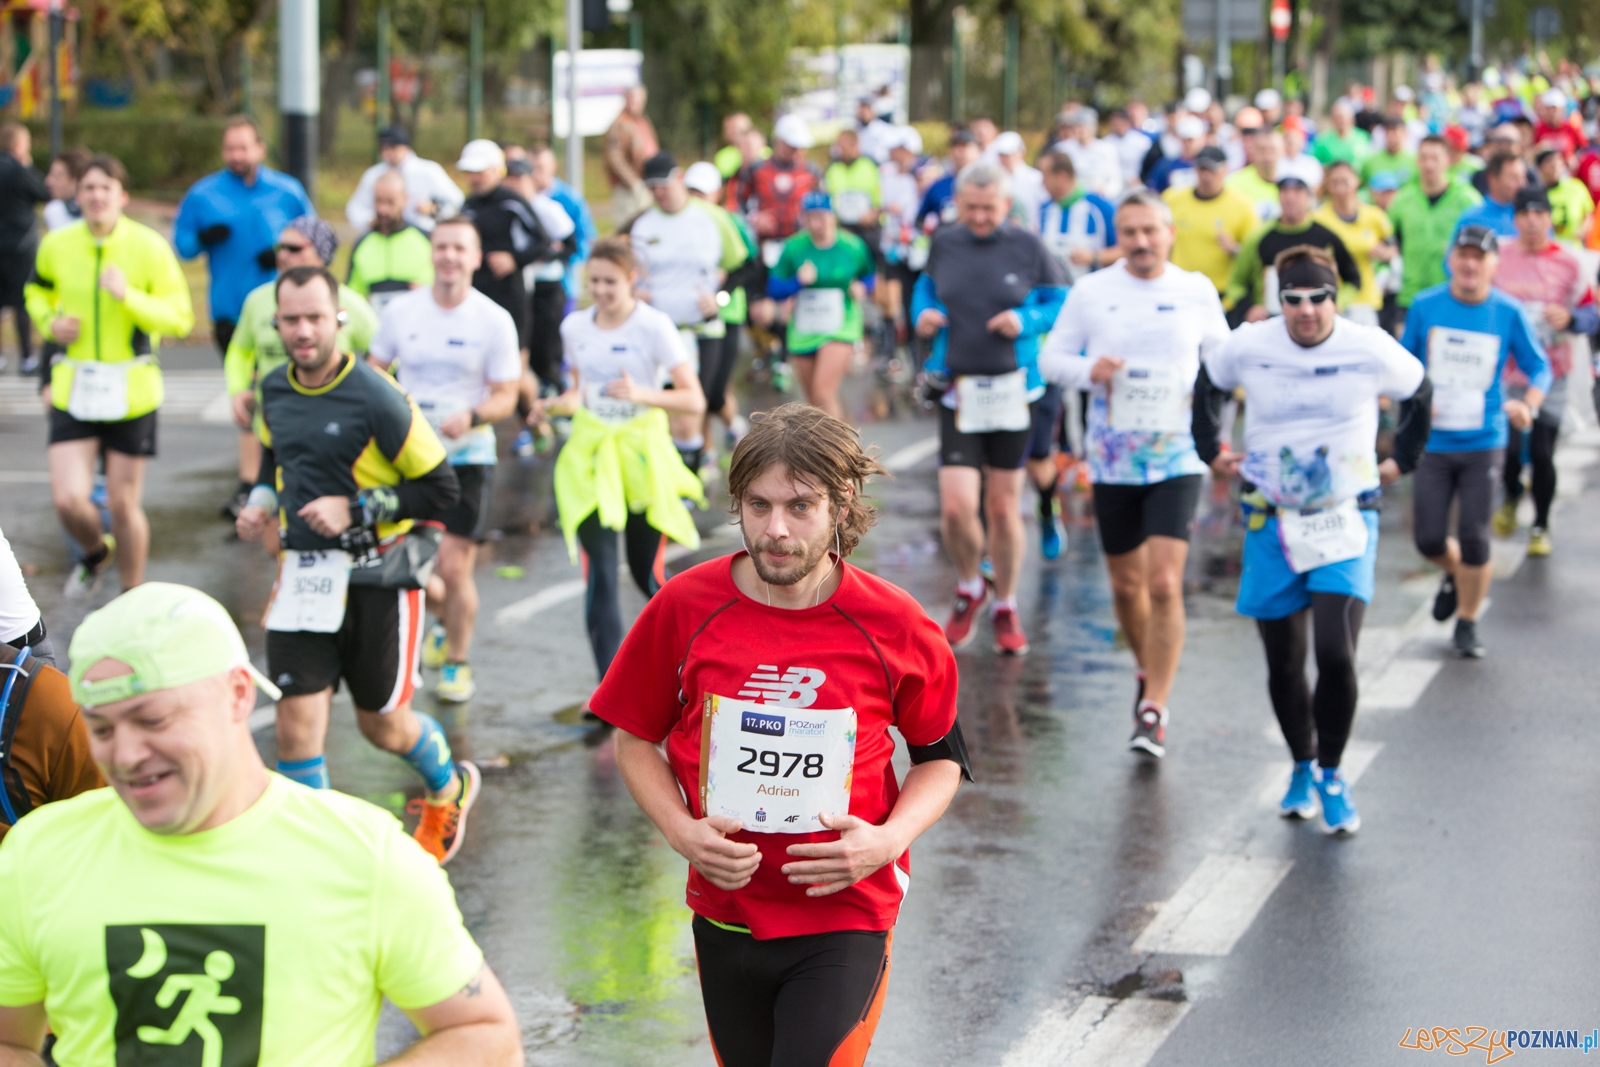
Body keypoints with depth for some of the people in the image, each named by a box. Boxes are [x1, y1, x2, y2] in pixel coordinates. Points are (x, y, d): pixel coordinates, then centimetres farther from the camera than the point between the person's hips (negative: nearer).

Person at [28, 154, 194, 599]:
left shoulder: (150, 247, -9)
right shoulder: (56, 245, 0)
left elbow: (180, 318, -10)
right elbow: (38, 290, 21)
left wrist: (128, 296, -25)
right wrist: (50, 322, -1)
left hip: (130, 391, -2)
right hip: (74, 390, 2)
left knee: (123, 505, 6)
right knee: (68, 500, -8)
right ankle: (96, 552, 28)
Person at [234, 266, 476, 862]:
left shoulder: (376, 398, -17)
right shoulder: (274, 391, 3)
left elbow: (441, 488, -12)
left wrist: (355, 510, -19)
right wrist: (261, 502, 5)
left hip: (375, 581, -4)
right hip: (301, 577, 4)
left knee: (382, 725, 11)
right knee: (296, 719, -6)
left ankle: (450, 785, 43)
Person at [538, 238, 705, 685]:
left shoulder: (654, 326, -9)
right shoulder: (574, 327, 5)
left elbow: (694, 401, -12)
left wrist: (642, 394, -28)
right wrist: (558, 404, -4)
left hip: (641, 451, -3)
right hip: (590, 452, 3)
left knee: (647, 572, 5)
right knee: (599, 573, -8)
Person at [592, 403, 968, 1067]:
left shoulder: (895, 626, -9)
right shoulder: (685, 607, -7)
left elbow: (941, 757, 5)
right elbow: (637, 739, 6)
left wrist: (889, 839, -13)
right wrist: (681, 831, -10)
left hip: (846, 917, -3)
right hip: (726, 908, 3)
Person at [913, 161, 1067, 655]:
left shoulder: (1027, 247, -4)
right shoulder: (945, 243, 3)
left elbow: (1061, 300, 5)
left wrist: (1027, 321, -14)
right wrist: (923, 313, 1)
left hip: (1013, 390, -1)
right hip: (957, 389, 1)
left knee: (1004, 508, 6)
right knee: (956, 507, -12)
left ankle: (1005, 609, 26)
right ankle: (969, 588, 19)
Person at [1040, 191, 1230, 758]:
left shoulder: (1197, 291, 3)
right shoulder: (1090, 292, 2)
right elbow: (1051, 356, 5)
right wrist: (1087, 369, -15)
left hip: (1177, 459, -2)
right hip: (1112, 460, 2)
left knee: (1165, 584, -14)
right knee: (1126, 584, 12)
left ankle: (1154, 711, -9)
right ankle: (1148, 673, 39)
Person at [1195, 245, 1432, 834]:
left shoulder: (1371, 350, -7)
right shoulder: (1248, 346, -6)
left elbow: (1420, 395, 12)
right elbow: (1207, 385, 16)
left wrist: (1401, 460, 11)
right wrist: (1211, 448, 12)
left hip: (1345, 521, -2)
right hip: (1270, 522, 2)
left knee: (1336, 657, -16)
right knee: (1283, 665, 7)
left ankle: (1332, 775, 5)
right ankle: (1301, 768, 30)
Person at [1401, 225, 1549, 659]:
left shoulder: (1508, 313, -5)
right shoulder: (1425, 307, -3)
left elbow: (1539, 367, 4)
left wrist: (1528, 405, -15)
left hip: (1483, 444, -1)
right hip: (1432, 443, 1)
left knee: (1474, 539, -3)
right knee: (1428, 540, 0)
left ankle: (1467, 624, 17)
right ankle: (1455, 575, 36)